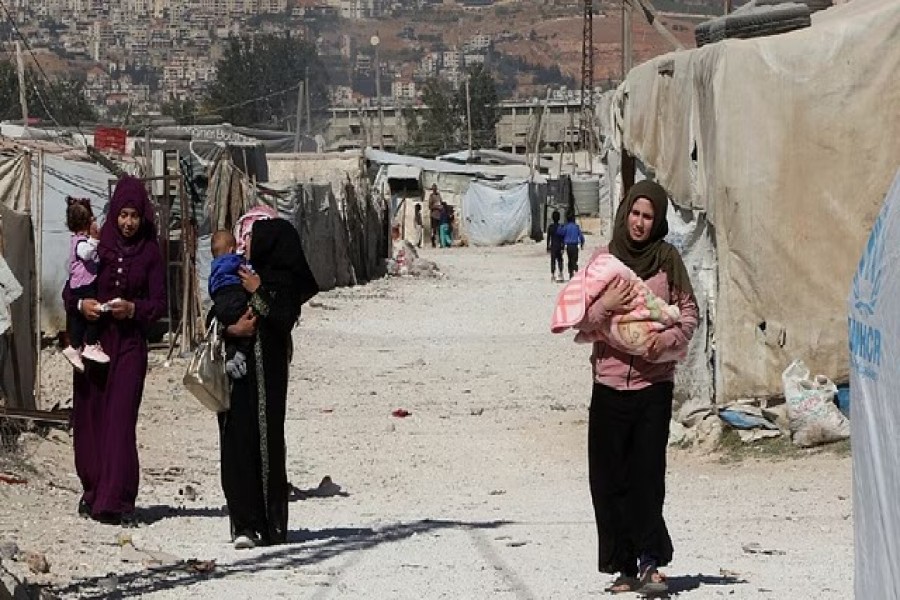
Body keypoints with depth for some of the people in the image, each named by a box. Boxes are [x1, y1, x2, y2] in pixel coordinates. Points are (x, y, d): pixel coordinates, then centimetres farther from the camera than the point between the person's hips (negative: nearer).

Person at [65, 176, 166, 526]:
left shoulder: (150, 253, 2)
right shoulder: (95, 247, 4)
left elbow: (159, 304, -1)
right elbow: (69, 290, 7)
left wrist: (133, 308, -19)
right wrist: (81, 304, -14)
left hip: (129, 343, -2)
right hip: (92, 341, 2)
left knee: (121, 420, -10)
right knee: (89, 417, 4)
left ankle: (119, 501, -15)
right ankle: (91, 490, 18)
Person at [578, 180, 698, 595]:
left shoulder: (668, 260, 3)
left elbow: (690, 313, 7)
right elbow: (581, 321, 5)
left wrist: (670, 337, -12)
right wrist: (606, 304, -14)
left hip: (654, 382, -2)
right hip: (609, 382, 2)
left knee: (647, 474, -9)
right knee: (610, 479, 1)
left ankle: (648, 561, -3)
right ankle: (625, 566, 8)